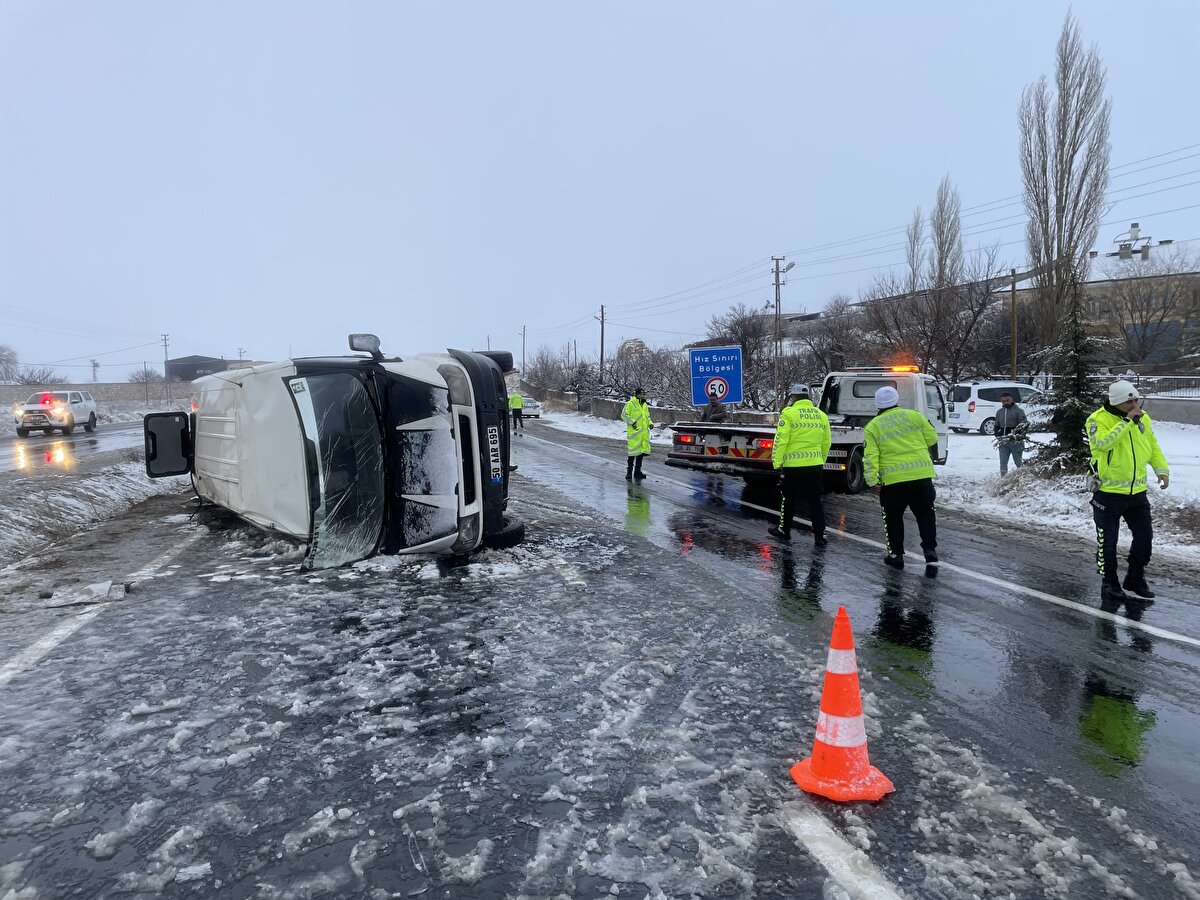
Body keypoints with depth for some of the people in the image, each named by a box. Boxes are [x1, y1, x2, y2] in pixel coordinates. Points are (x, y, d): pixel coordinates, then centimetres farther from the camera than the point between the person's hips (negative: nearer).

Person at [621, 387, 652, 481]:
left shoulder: (645, 405, 17)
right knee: (633, 452, -7)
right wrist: (632, 422, -21)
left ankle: (637, 472, 20)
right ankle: (629, 473, 1)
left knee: (641, 452, 11)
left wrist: (650, 423, 10)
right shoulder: (630, 404, -6)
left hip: (644, 433, 7)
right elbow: (624, 415, -10)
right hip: (634, 432, -7)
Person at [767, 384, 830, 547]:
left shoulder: (789, 413, -7)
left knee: (788, 499, 13)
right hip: (815, 466, 4)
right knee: (815, 501, 9)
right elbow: (826, 443, 14)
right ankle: (820, 536, 7)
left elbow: (781, 440, -12)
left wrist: (777, 461, -5)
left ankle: (784, 530, 25)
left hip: (793, 466, -4)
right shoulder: (821, 415, 9)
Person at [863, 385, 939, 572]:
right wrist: (930, 457, 30)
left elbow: (870, 456, -7)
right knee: (925, 515, 14)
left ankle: (896, 555, 19)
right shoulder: (914, 416, 4)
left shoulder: (872, 427, 1)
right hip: (921, 474, 1)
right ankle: (930, 552, 4)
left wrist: (872, 481, -6)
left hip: (892, 480, -1)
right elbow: (932, 439, 11)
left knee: (893, 517, 15)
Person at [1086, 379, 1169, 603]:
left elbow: (1153, 447, 16)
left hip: (1137, 491, 6)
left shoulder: (1142, 418, 5)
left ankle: (1135, 579, 30)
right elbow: (1102, 443, -32)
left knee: (1144, 536, 11)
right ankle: (1109, 583, 21)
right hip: (1108, 492, -5)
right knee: (1107, 542, 4)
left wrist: (1162, 469, 3)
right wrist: (1127, 422, -29)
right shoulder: (1098, 419, -13)